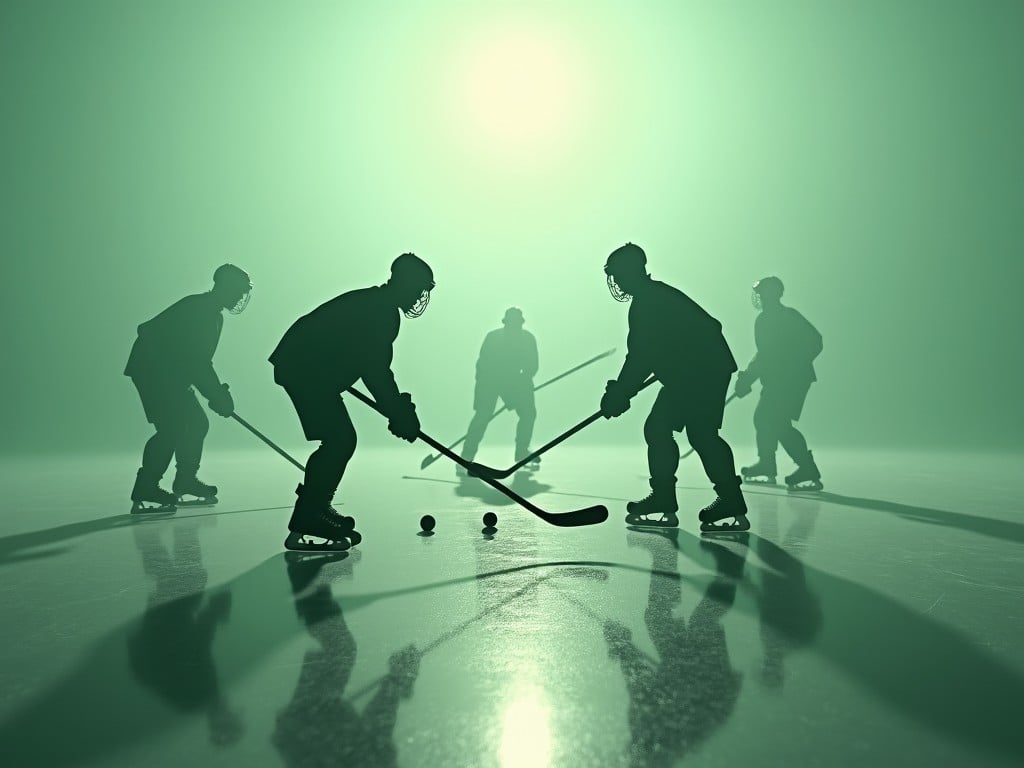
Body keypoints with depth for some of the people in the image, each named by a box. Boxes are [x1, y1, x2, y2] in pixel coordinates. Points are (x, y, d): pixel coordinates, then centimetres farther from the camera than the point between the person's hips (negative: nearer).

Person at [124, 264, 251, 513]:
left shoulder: (212, 315, 14)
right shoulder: (196, 309, -18)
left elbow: (199, 361, 18)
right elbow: (194, 361, -24)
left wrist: (218, 392, 8)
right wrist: (217, 395, -21)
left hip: (170, 373, 10)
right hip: (151, 369, -10)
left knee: (196, 424, 9)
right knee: (172, 428, -17)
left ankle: (185, 484, 18)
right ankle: (144, 493, -12)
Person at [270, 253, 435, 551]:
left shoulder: (374, 305, 16)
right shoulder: (381, 311, -16)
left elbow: (373, 366, 20)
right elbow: (374, 370, -20)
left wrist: (398, 407, 16)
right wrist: (400, 414, -14)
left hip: (307, 367, 11)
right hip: (308, 370, -11)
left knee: (339, 440, 15)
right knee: (340, 440, -13)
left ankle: (315, 509, 28)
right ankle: (303, 528, -13)